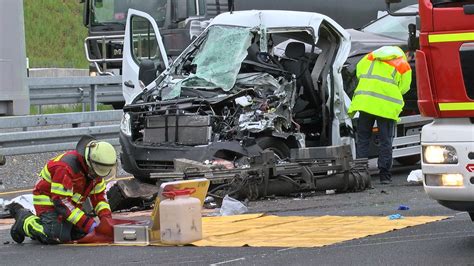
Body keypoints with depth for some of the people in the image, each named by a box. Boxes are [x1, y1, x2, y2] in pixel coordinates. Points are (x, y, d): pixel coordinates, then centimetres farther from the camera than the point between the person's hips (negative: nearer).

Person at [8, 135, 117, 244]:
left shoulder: (95, 169, -6)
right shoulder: (65, 167, -32)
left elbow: (99, 196, 4)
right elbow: (62, 202, -31)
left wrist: (106, 218, -16)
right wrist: (90, 225, -33)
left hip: (71, 201, 9)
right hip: (48, 200, -9)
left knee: (81, 233, -1)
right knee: (58, 236, -26)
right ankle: (24, 219, -1)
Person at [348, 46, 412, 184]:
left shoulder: (370, 57, 19)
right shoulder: (404, 66, 12)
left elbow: (358, 72, 21)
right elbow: (403, 88, 8)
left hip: (365, 102, 2)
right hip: (387, 106, -2)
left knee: (362, 139, 10)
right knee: (386, 142, 6)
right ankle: (384, 175, 7)